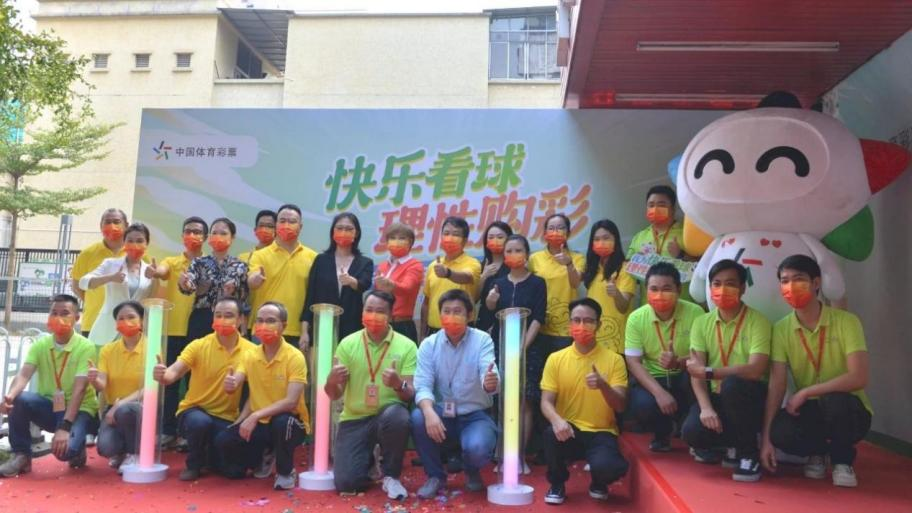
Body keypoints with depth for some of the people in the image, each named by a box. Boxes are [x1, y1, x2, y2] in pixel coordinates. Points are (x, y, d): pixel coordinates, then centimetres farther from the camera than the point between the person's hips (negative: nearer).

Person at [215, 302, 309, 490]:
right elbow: (233, 387, -10)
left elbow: (291, 402, -25)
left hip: (289, 422, -5)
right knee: (223, 440, -17)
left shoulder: (295, 357, -17)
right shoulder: (250, 355, 0)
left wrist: (256, 415, -34)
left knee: (282, 422, -37)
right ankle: (263, 458, 16)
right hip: (259, 423, 5)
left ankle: (286, 472, -7)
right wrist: (230, 385, -34)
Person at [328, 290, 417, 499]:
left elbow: (411, 394, -10)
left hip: (389, 413, -1)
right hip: (354, 419, 2)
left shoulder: (406, 346, -7)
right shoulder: (347, 344, -3)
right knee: (346, 483, -13)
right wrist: (331, 381, -28)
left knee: (396, 417, -37)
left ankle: (391, 476, -9)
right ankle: (368, 460, 25)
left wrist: (399, 385, -34)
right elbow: (334, 395, -3)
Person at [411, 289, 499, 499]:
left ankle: (472, 471, 10)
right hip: (442, 415, 2)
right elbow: (422, 385, -12)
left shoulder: (482, 340, -8)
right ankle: (435, 475, -2)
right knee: (418, 418, -29)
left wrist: (490, 383, -50)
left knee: (477, 448, -32)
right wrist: (429, 412, -34)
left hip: (475, 415, -2)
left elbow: (488, 377, -23)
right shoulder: (429, 344, -3)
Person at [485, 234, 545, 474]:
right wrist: (489, 305, -15)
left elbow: (538, 319, -4)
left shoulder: (537, 283, 2)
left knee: (525, 402, -3)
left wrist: (523, 346, -14)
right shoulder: (497, 284, 10)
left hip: (527, 349, -2)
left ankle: (521, 456, 3)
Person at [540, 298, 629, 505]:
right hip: (569, 430, 1)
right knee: (551, 433, -34)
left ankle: (598, 483, 10)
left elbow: (620, 406, -6)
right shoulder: (556, 359, 2)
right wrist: (557, 420, -27)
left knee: (607, 467, -32)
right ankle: (557, 483, -1)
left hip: (601, 433, -1)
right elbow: (546, 401, -3)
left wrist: (603, 385, -27)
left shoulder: (614, 359, -1)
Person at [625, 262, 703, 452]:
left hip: (685, 378, -1)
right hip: (653, 379, 1)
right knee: (641, 405, -30)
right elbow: (633, 362, -12)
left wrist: (679, 363, -37)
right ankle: (662, 431, 9)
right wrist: (659, 392, -26)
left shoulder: (695, 313, -13)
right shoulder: (636, 318, -10)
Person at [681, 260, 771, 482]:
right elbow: (696, 372, -6)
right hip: (718, 397, 3)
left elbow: (755, 370, -24)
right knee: (692, 431, -28)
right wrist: (706, 407, -22)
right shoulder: (701, 323, 3)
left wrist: (708, 371, -22)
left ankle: (748, 452, -13)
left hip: (750, 397, -2)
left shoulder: (758, 322, -10)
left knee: (732, 383, -37)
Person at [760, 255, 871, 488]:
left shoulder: (846, 321, -15)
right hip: (810, 410, 2)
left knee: (834, 401, -37)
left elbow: (859, 378, -24)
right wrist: (766, 438, -18)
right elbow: (776, 385, -11)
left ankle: (842, 459, -5)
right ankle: (818, 452, 8)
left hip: (849, 410, -2)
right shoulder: (781, 329, -6)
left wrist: (804, 392, -24)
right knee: (781, 432, -29)